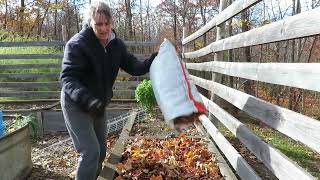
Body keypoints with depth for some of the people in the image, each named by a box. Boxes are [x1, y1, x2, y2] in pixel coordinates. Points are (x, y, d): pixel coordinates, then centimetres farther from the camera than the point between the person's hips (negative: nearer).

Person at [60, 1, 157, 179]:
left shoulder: (116, 44, -3)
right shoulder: (77, 44, -21)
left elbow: (133, 66, -4)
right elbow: (68, 77, -26)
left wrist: (153, 61, -23)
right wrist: (86, 99, -42)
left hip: (99, 105, 7)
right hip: (76, 105, -6)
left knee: (101, 151, 17)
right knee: (91, 151, -11)